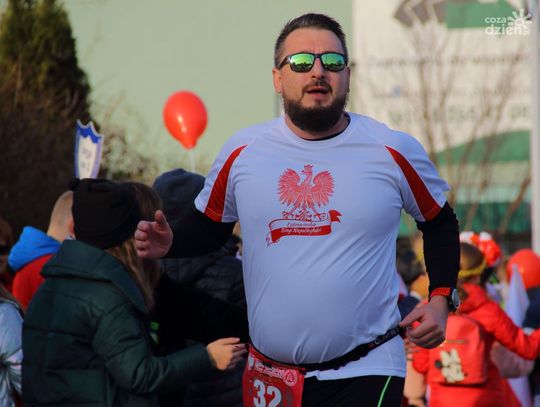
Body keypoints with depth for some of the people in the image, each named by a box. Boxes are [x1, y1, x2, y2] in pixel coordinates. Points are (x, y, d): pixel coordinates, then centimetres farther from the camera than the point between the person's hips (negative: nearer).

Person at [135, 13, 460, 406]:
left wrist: (441, 298, 0)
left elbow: (440, 224, 12)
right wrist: (170, 243, -5)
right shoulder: (242, 152, 1)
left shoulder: (395, 152, -3)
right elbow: (208, 226, 15)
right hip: (270, 374, 2)